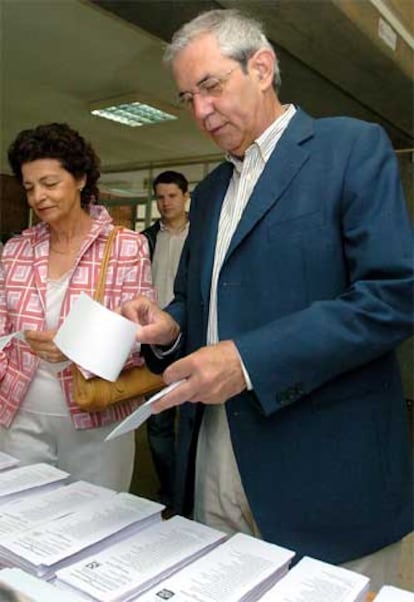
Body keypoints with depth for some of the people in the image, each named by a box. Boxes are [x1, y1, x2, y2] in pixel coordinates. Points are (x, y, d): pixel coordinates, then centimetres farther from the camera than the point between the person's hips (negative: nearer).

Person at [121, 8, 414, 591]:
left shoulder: (353, 147, -5)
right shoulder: (209, 192, 15)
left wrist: (249, 359, -22)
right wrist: (168, 327, -4)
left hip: (325, 466, -6)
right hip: (215, 455, 6)